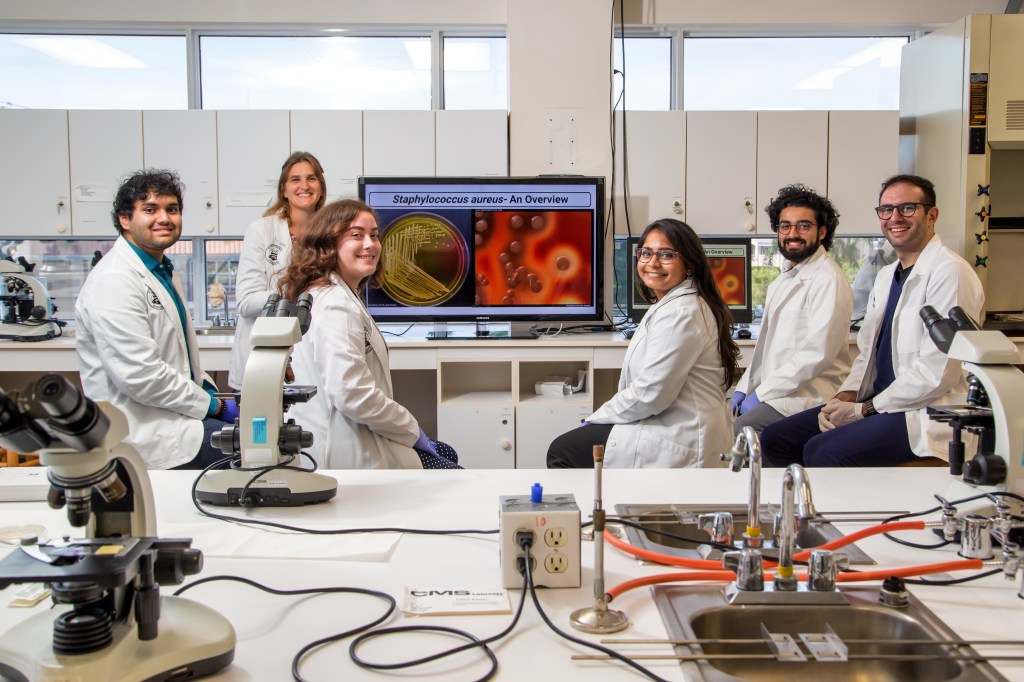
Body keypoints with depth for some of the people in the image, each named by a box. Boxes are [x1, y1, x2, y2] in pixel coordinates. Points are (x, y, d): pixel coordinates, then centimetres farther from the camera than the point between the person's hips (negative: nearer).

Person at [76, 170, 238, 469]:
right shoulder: (114, 281, -18)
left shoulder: (163, 271, 15)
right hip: (144, 434, -10)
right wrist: (212, 405, -15)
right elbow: (140, 377, -23)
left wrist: (211, 392, 7)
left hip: (176, 408, 10)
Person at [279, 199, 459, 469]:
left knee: (446, 453, 23)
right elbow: (354, 396, -31)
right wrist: (412, 430, -15)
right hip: (350, 452, -10)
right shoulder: (336, 306, -22)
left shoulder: (340, 296, 12)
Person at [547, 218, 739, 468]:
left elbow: (650, 395, -23)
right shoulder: (671, 305, 15)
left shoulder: (679, 313, -20)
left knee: (561, 451, -4)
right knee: (564, 446, 16)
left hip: (677, 447, -11)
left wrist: (597, 418, -8)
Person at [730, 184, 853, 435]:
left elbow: (817, 354, -19)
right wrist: (743, 389, 7)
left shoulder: (828, 280, -12)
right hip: (772, 392, 9)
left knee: (726, 438, -26)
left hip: (805, 399, -9)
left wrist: (760, 394, -16)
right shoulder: (784, 279, 19)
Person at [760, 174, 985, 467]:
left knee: (823, 452, -30)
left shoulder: (950, 272, -13)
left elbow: (937, 374, -20)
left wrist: (863, 410, -14)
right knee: (775, 438, 0)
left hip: (924, 413, -9)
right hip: (878, 404, 9)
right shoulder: (886, 275, 16)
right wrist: (844, 397, -2)